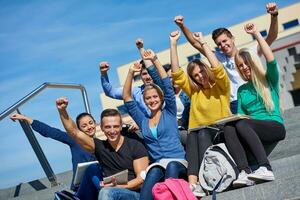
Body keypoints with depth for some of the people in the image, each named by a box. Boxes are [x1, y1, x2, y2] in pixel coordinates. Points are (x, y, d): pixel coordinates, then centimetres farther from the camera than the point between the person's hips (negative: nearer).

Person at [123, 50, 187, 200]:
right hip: (156, 165, 1)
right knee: (154, 172, -36)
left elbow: (167, 85, 6)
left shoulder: (169, 113, 13)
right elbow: (127, 99, 15)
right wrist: (131, 73, 10)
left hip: (177, 162, -1)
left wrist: (154, 60, 4)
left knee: (171, 166, -38)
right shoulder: (143, 121, 20)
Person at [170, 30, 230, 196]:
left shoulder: (221, 86, 10)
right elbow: (176, 72, 9)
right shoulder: (193, 91, 18)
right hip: (197, 134, 2)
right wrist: (173, 43, 5)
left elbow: (217, 68, -10)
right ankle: (192, 183, -50)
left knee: (202, 134, -33)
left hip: (220, 132, -2)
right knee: (192, 135, -32)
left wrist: (202, 42, -7)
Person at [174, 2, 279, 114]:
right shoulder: (220, 57, 10)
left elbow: (271, 38, -8)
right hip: (234, 104, 1)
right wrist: (182, 26, -1)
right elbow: (195, 43, 10)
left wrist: (274, 16, -24)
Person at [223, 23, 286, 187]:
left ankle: (265, 168, -44)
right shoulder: (242, 90, 23)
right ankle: (244, 172, -44)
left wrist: (256, 33, -7)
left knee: (241, 124, -34)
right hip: (251, 130, 4)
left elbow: (271, 60, -9)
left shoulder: (269, 80, 10)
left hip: (275, 126, -4)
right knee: (228, 128, -28)